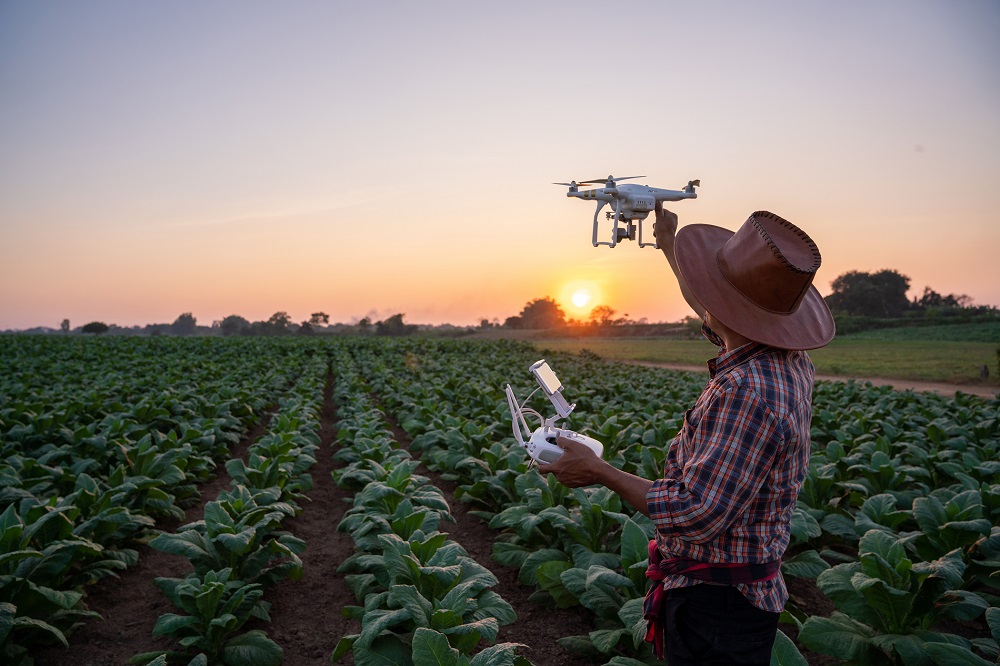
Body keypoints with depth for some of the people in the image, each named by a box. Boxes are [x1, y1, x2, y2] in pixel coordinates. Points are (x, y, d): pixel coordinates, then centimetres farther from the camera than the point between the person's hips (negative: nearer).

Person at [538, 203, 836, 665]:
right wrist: (669, 244, 31)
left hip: (715, 606, -10)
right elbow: (720, 320, 21)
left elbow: (697, 515, -31)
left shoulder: (747, 392, -32)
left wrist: (600, 472, -20)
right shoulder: (792, 362, 0)